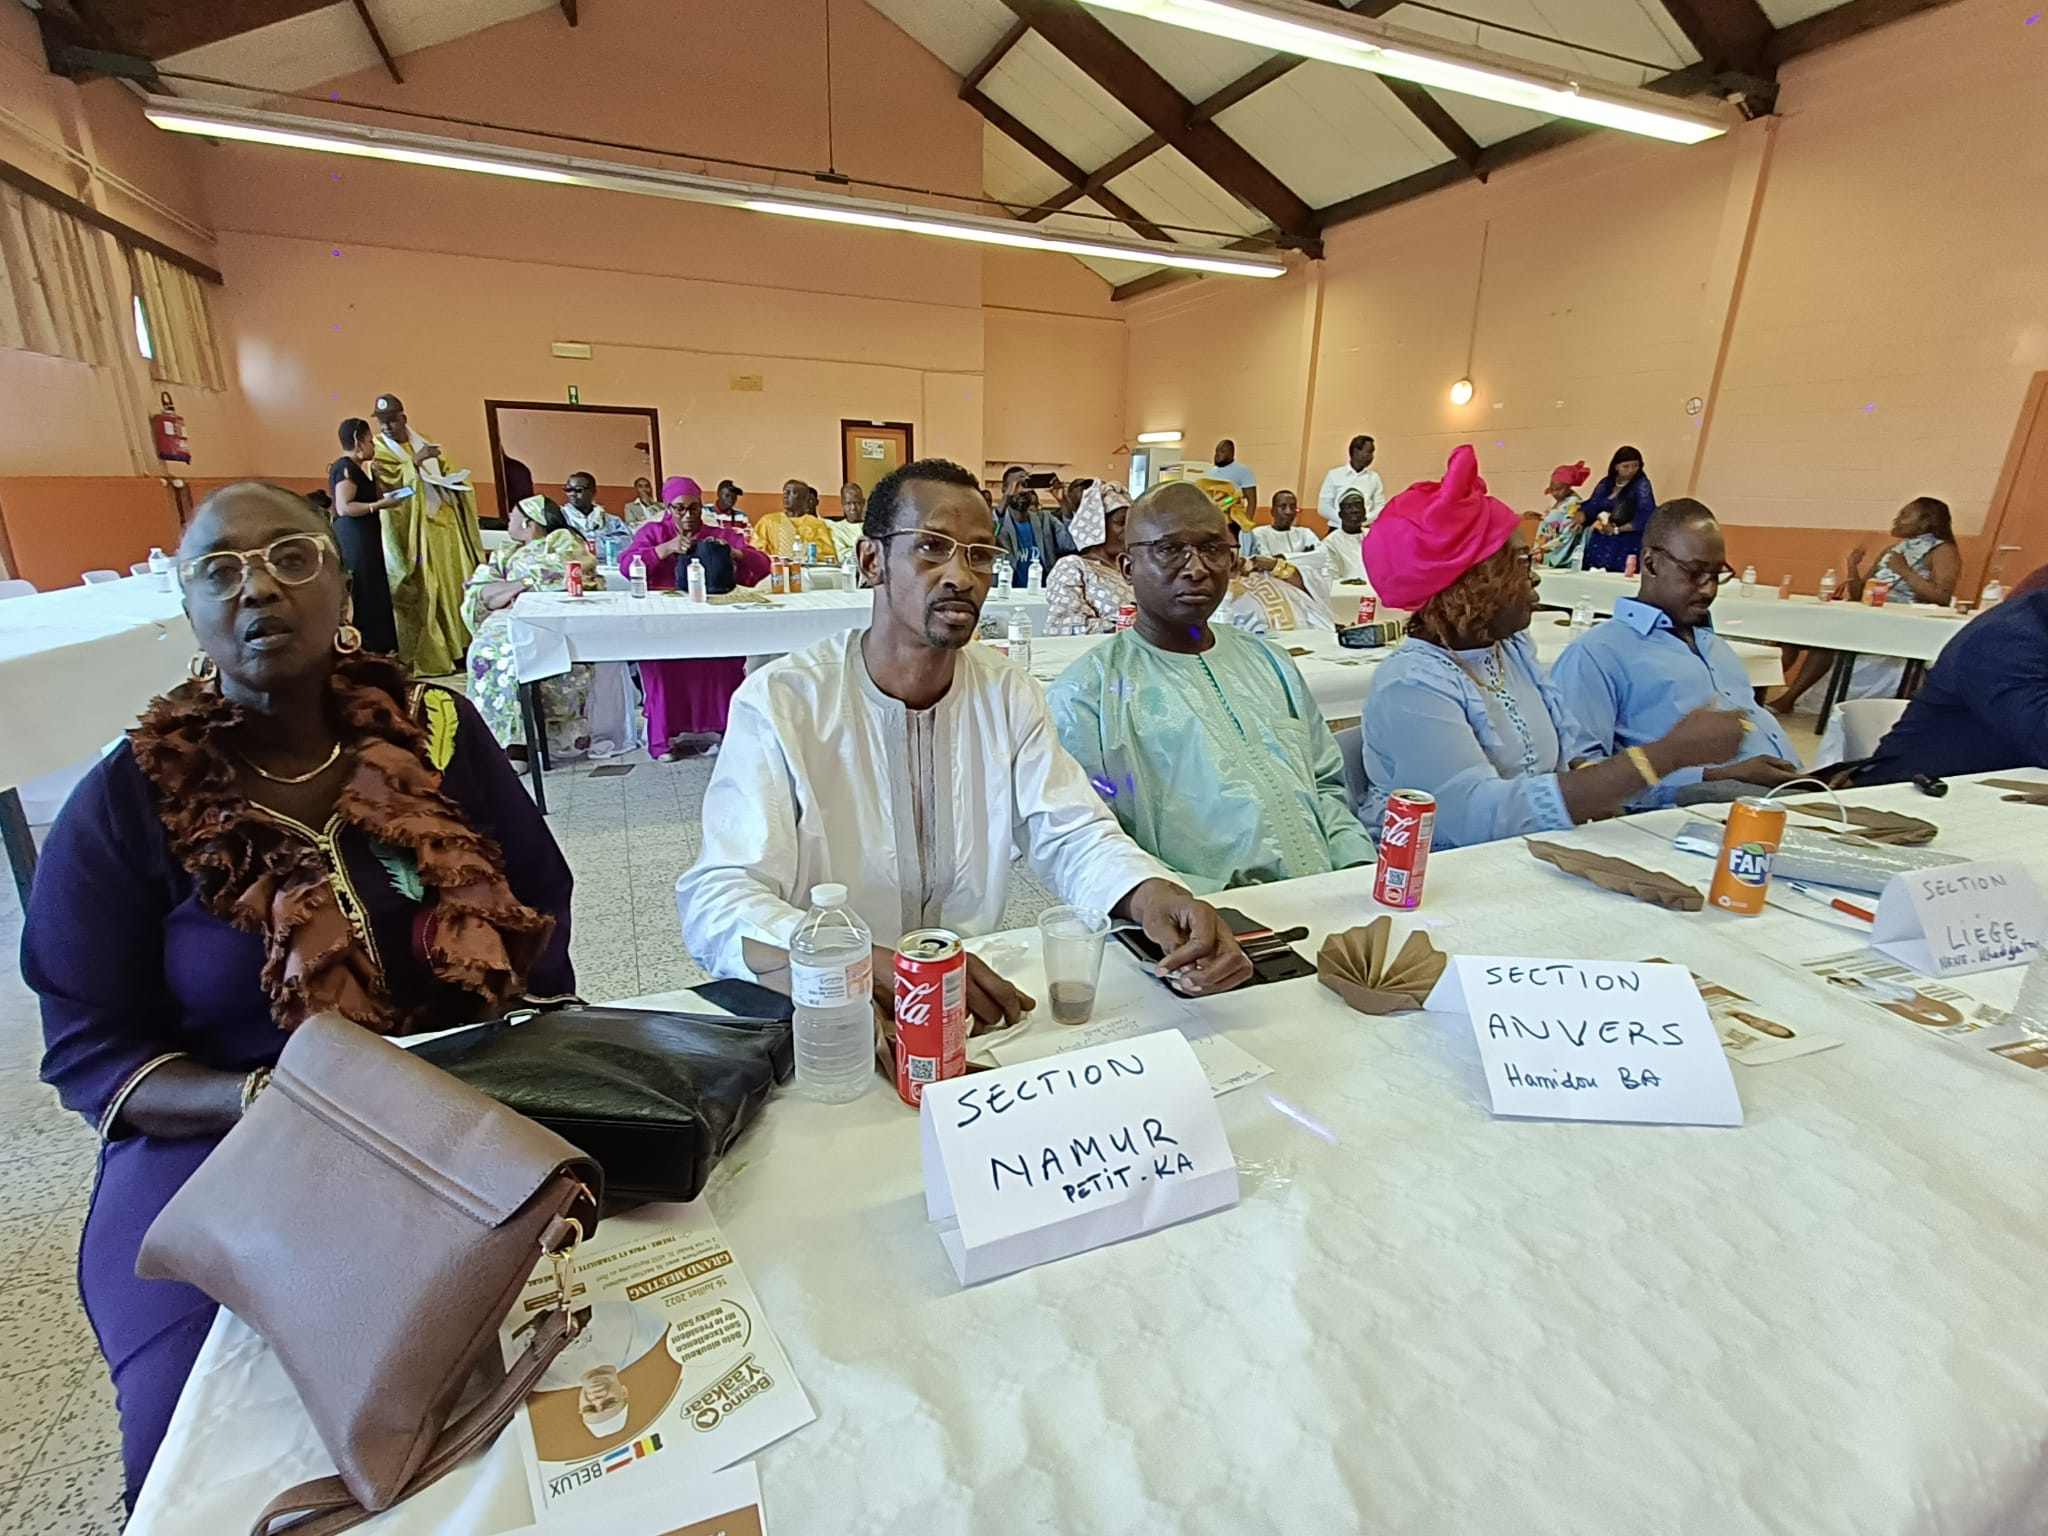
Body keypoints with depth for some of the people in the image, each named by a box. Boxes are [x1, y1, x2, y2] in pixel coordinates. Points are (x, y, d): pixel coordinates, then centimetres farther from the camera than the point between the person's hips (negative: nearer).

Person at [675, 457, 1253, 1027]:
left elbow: (1073, 833, -3)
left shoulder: (1008, 693, 3)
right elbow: (717, 903, -20)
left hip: (977, 1002, 3)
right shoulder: (780, 701, -13)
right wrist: (880, 966, -38)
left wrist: (1153, 895, -26)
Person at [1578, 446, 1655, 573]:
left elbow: (1646, 518, -11)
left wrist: (1616, 530, -13)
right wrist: (1580, 517, -15)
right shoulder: (1605, 484, 11)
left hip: (1627, 546, -5)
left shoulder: (1641, 484, -3)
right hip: (1600, 544, 5)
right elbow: (1591, 507, 7)